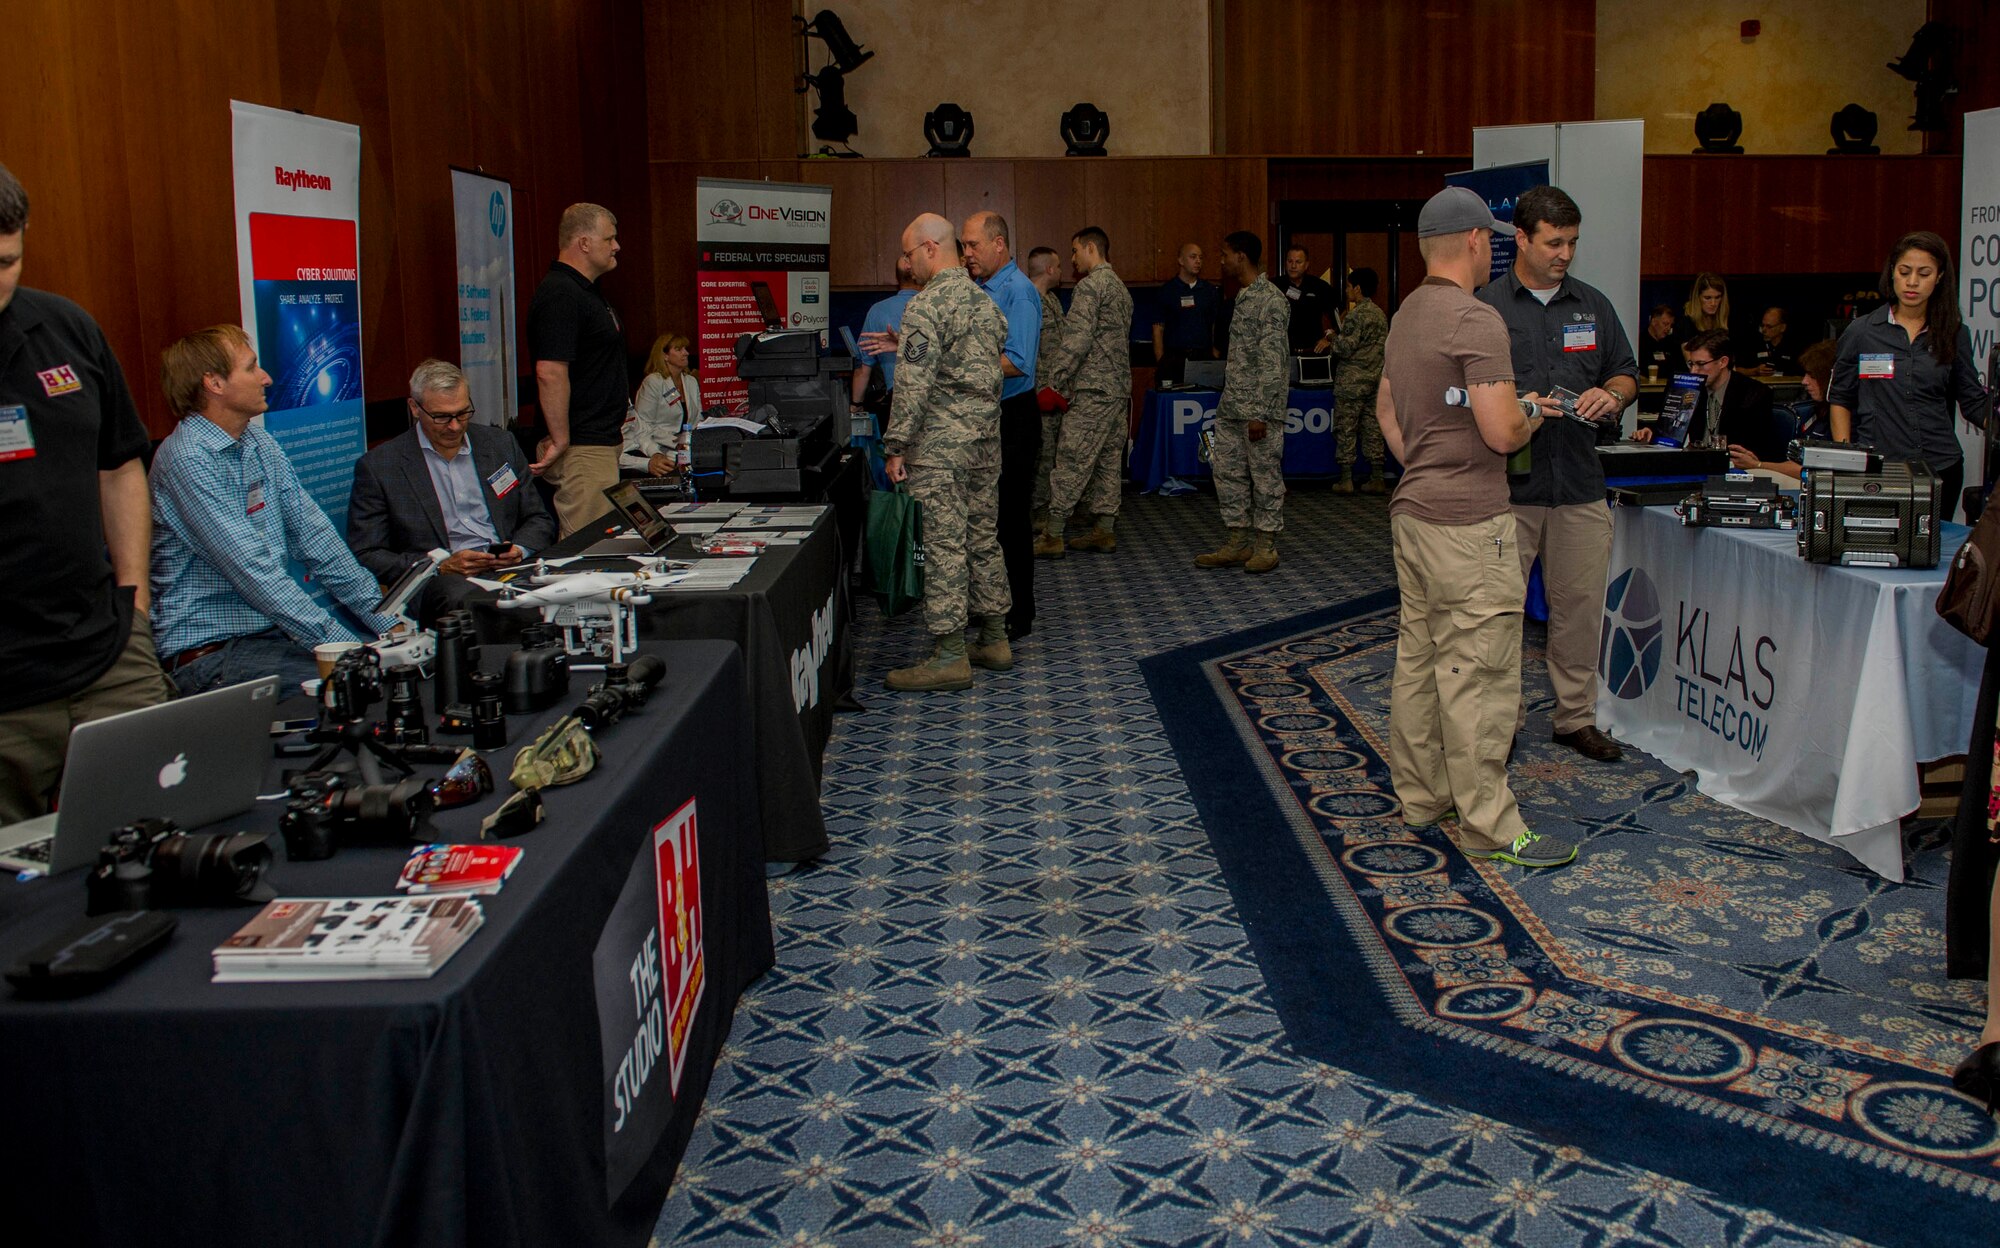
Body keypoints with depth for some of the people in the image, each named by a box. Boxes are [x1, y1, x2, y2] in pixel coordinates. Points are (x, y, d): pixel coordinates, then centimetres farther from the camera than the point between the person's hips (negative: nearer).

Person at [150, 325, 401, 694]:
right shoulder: (187, 459, -16)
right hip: (210, 650, -8)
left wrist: (386, 620, 2)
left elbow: (316, 540, 11)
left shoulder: (260, 443, 11)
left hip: (274, 627, 8)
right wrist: (344, 646, -25)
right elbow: (256, 574, -22)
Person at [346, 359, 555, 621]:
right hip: (441, 581, -4)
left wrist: (519, 550, -2)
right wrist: (440, 566, -11)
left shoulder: (501, 444, 17)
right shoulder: (378, 467, 5)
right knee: (461, 596, -42)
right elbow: (365, 557, 1)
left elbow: (539, 520, 22)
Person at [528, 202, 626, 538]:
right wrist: (560, 442, -22)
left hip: (602, 442, 11)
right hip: (581, 448, -11)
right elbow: (550, 373, -24)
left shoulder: (586, 290, 17)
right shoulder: (560, 295, -17)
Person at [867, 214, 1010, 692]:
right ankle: (994, 639, 21)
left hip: (941, 444, -9)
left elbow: (913, 386, -19)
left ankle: (949, 657, -2)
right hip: (986, 439, 9)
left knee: (943, 546, -5)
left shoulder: (926, 306, -14)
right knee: (983, 540, 14)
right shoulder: (985, 301, 13)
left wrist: (895, 447, -13)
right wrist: (905, 347, 26)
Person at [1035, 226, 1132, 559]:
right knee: (1108, 460, 10)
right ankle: (1104, 529, 13)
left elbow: (1077, 340, -19)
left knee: (1072, 461, -8)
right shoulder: (1120, 288, 20)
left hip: (1093, 390, -10)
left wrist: (1054, 385, -17)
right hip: (1119, 388, 10)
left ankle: (1052, 535, -8)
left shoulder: (1089, 286, -10)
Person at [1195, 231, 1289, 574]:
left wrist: (1260, 413, -21)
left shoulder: (1270, 301, -14)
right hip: (1231, 406, 9)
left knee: (1265, 476, 1)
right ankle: (1238, 542, 17)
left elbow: (1272, 363, -18)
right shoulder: (1242, 298, 15)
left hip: (1259, 407, -9)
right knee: (1227, 472, 10)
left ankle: (1266, 545, 9)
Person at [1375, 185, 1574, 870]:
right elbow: (1501, 432, -22)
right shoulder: (1477, 320, -18)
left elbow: (1385, 408, 25)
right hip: (1468, 524, -10)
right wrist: (1532, 412, -2)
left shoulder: (1405, 315, 13)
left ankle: (1420, 794, 25)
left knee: (1418, 658, 15)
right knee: (1476, 672, -5)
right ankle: (1489, 826, 1)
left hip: (1412, 511, 10)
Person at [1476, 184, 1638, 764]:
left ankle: (1577, 716, 22)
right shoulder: (1487, 307, -2)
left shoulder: (1593, 305, 13)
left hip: (1580, 483, 4)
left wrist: (1610, 395, -3)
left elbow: (1626, 373, 20)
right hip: (1509, 484, -4)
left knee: (1580, 604, 9)